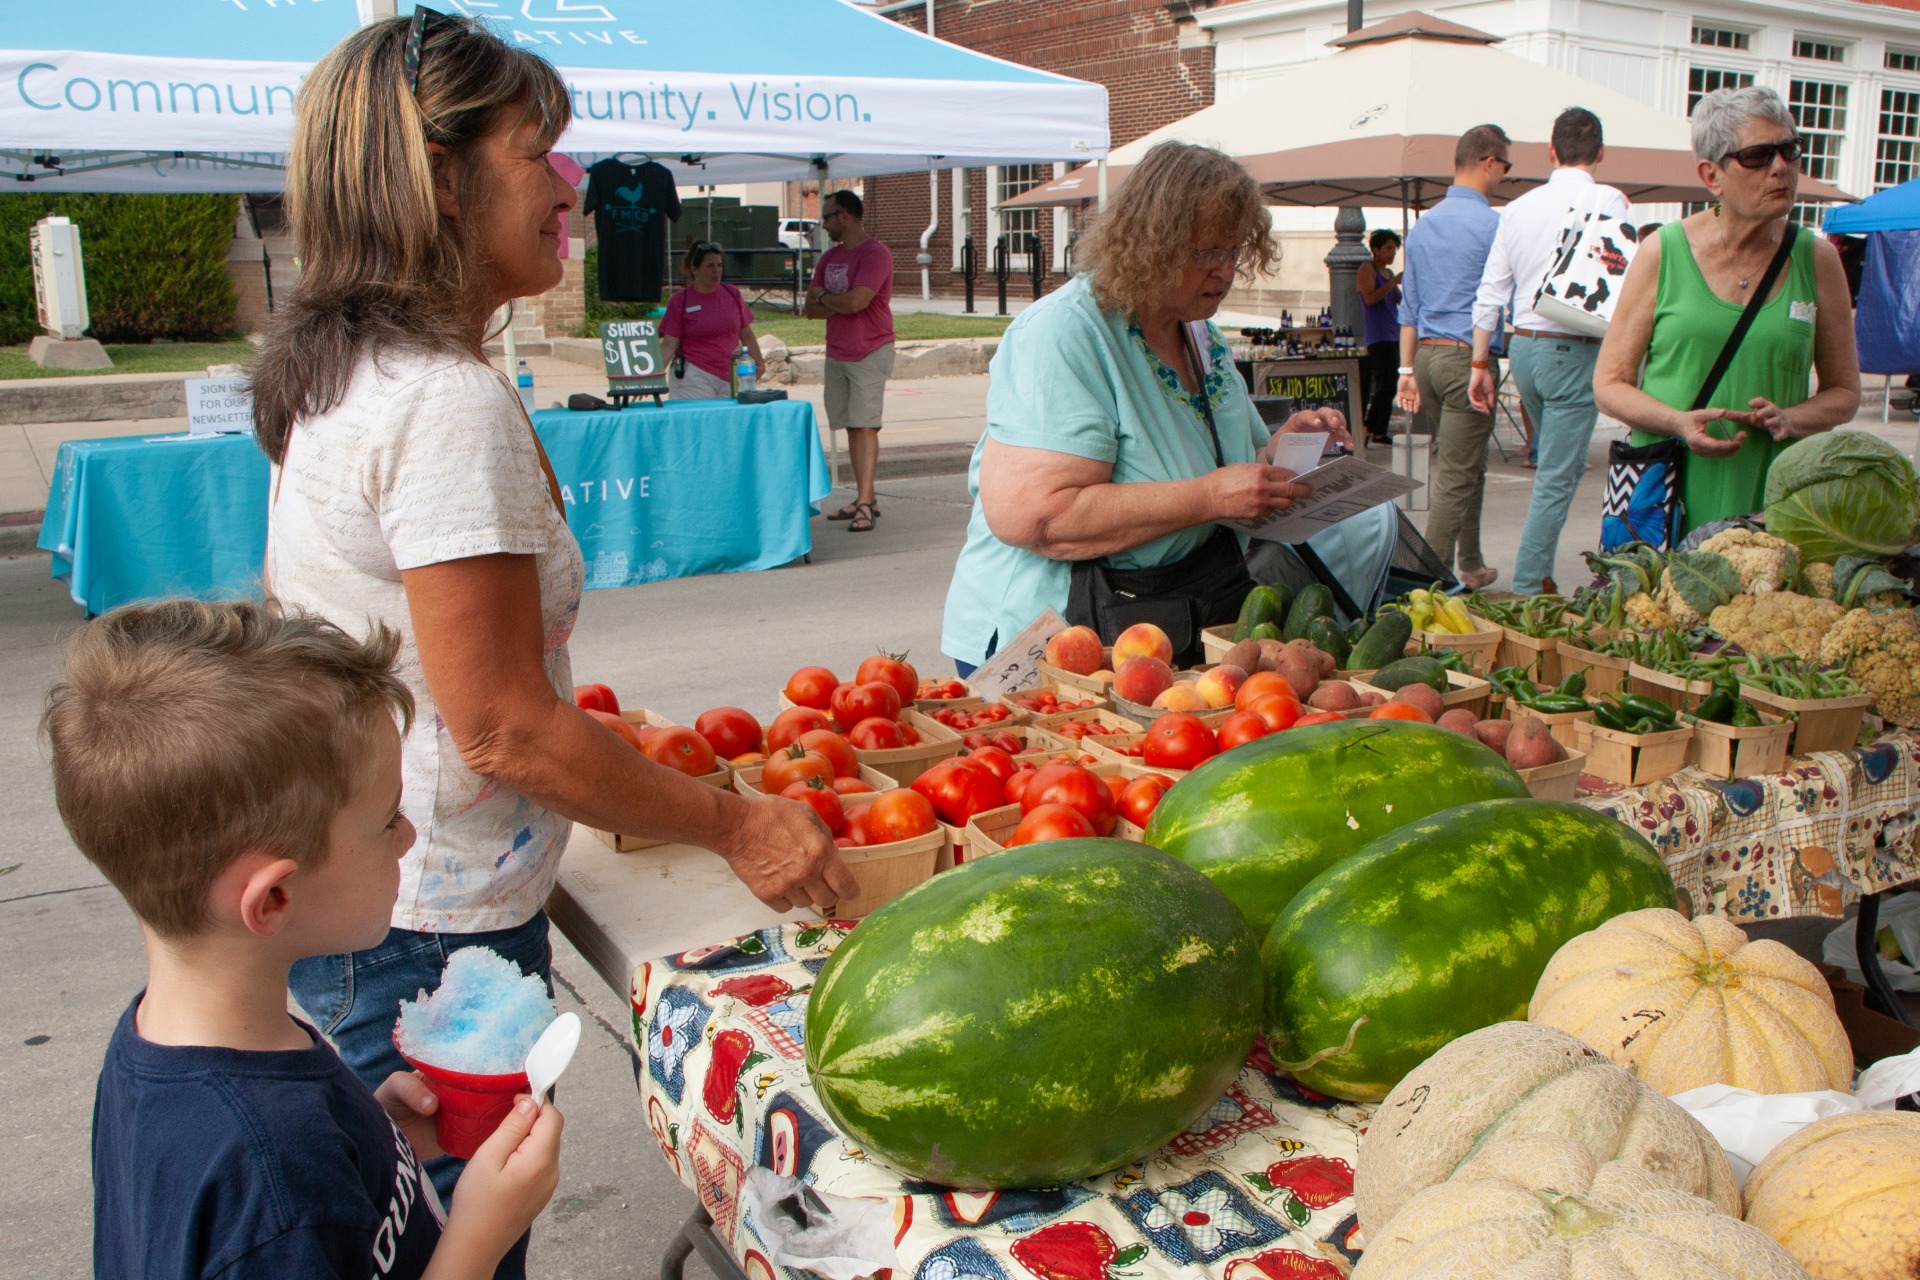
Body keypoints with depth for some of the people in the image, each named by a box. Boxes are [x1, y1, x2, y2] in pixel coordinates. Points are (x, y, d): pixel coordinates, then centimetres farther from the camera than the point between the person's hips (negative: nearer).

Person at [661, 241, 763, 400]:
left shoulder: (732, 294, 8)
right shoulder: (680, 301, -1)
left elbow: (747, 335, 14)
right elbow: (669, 344, -4)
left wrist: (758, 364, 7)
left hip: (730, 377, 3)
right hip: (694, 378, -3)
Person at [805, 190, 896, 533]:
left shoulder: (875, 254, -9)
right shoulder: (829, 257, 17)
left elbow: (856, 301, -21)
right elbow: (810, 309, 11)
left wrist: (823, 296, -3)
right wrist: (839, 303, -8)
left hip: (870, 353, -7)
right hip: (836, 354, 8)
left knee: (864, 425, -12)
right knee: (850, 426, 6)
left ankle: (865, 503, -15)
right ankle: (865, 499, 11)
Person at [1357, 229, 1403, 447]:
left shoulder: (1388, 272, 21)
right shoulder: (1367, 269, -3)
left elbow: (1401, 300, 19)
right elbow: (1370, 298, -17)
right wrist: (1395, 281, -18)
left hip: (1394, 335, 9)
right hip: (1378, 337, -9)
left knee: (1389, 385, 7)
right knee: (1386, 384, -18)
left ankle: (1380, 432, 11)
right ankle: (1368, 430, -18)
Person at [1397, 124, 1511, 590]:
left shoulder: (1421, 225, 13)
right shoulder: (1492, 224, -11)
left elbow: (1409, 304, 13)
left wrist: (1408, 368, 14)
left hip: (1427, 353, 8)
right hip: (1469, 357, -8)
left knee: (1468, 467, 19)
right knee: (1455, 477, -4)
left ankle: (1471, 566, 28)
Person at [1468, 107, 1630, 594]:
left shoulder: (1519, 207, 9)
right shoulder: (1608, 201, -8)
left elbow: (1490, 293, 9)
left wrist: (1480, 363, 12)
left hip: (1522, 347, 6)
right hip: (1575, 350, -6)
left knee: (1554, 465, 22)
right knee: (1558, 479, -1)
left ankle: (1542, 575, 25)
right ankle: (1525, 589, -1)